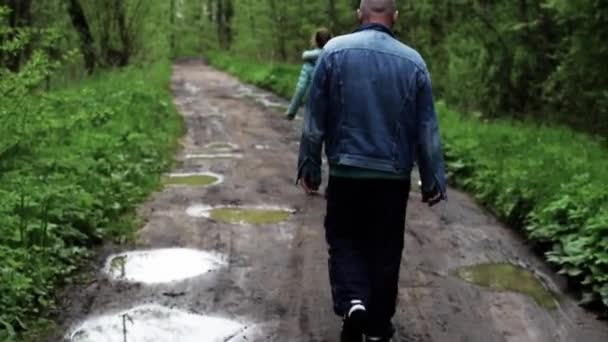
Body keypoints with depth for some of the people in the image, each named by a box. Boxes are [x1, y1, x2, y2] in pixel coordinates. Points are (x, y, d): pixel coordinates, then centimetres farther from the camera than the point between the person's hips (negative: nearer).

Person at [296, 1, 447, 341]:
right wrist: (434, 180, 8)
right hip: (394, 175, 1)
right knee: (385, 250, 12)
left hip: (346, 171, -1)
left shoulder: (335, 51, -6)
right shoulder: (413, 61, -3)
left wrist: (309, 167, 5)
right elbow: (427, 130, 1)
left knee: (344, 239, 15)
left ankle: (353, 302, -7)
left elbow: (315, 119, -4)